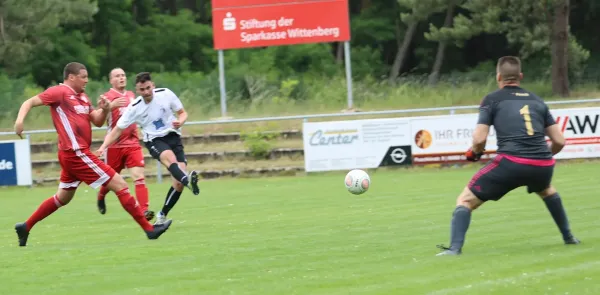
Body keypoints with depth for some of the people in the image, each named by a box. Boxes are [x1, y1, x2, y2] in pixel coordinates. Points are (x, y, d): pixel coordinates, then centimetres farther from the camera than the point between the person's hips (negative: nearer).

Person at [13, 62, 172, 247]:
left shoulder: (82, 97, 16)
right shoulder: (60, 92, -9)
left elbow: (97, 121, 15)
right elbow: (30, 102, -13)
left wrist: (104, 110, -6)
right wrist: (20, 119, -32)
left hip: (72, 155, 10)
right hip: (76, 153, -10)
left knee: (63, 198, 21)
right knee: (120, 185, -8)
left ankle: (25, 227, 25)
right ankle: (149, 229, -6)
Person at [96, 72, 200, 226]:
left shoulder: (165, 94, -7)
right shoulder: (134, 108, -9)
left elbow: (183, 113, 6)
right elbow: (117, 130, -1)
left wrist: (180, 122, -17)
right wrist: (103, 147, -16)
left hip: (173, 137, 2)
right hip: (154, 140, -2)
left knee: (178, 183, -12)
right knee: (171, 159, -38)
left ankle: (162, 215, 5)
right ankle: (188, 180, -69)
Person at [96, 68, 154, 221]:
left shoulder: (131, 95, 13)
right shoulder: (108, 96, -6)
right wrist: (111, 105, -40)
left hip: (133, 143, 4)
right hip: (115, 144, -4)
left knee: (139, 176, -13)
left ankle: (144, 210, -21)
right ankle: (100, 197, 42)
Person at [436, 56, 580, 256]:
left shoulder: (492, 99, 10)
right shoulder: (537, 101, 21)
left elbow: (479, 139, 0)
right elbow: (559, 141, 20)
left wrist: (474, 153, 22)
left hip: (511, 162, -4)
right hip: (543, 166, 4)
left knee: (465, 200, 7)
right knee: (547, 190, 40)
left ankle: (454, 248, -12)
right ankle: (568, 237, 41)